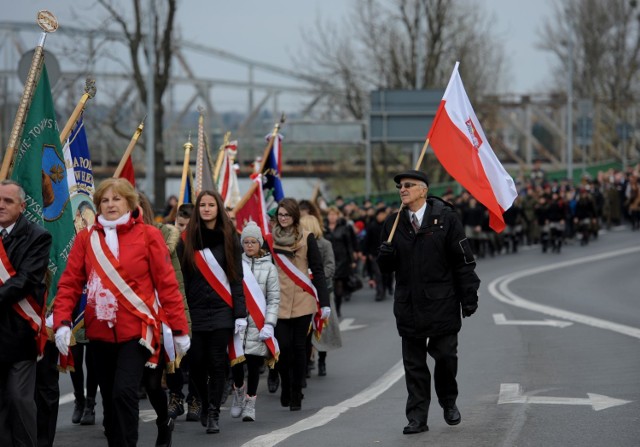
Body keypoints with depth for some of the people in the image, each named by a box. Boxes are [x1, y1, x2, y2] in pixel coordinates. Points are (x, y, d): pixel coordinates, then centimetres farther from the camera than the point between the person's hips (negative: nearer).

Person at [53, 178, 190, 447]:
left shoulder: (148, 236, -2)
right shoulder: (86, 238, 6)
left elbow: (167, 284, -3)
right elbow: (69, 283, 2)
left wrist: (179, 329, -4)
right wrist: (62, 322, -13)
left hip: (136, 331, -4)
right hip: (100, 332, 4)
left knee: (124, 393, -18)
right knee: (109, 400, 11)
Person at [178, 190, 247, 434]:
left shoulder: (229, 238, 3)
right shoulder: (187, 240, 5)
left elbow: (236, 278, 2)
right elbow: (182, 279, 4)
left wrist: (240, 314, -4)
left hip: (222, 310, -1)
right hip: (195, 310, 1)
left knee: (217, 362, -2)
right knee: (196, 362, 0)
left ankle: (213, 413, 5)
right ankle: (206, 403, 24)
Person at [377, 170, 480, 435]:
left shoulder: (446, 218, -3)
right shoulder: (393, 223, 8)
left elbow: (463, 260, -2)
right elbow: (387, 267, 13)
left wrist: (469, 296, -6)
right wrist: (385, 256, -10)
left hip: (442, 304, -3)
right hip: (409, 305, 3)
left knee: (445, 356, 2)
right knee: (413, 363, 4)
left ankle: (449, 402, 27)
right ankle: (417, 418, 9)